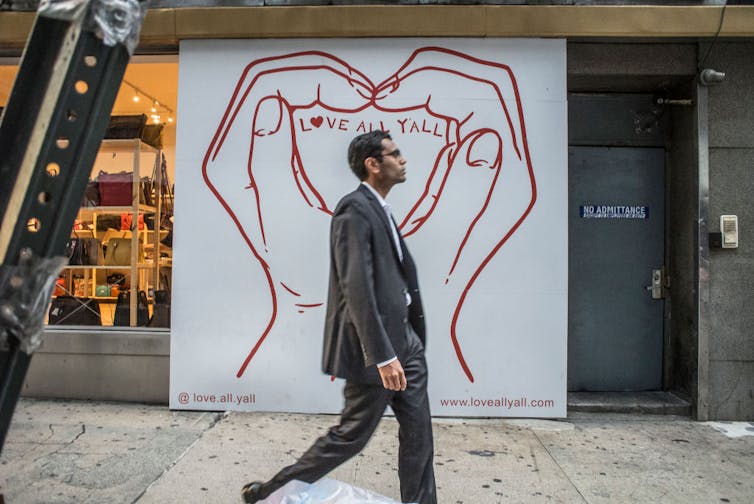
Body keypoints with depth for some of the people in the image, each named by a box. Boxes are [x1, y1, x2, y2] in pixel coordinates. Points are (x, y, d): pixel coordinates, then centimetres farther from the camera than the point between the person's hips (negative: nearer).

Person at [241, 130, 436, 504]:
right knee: (351, 435, 5)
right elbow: (356, 288, -24)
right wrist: (383, 356, -25)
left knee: (418, 430, 14)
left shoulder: (378, 208, 14)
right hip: (377, 347, -9)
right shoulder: (355, 209, -17)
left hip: (403, 341, 9)